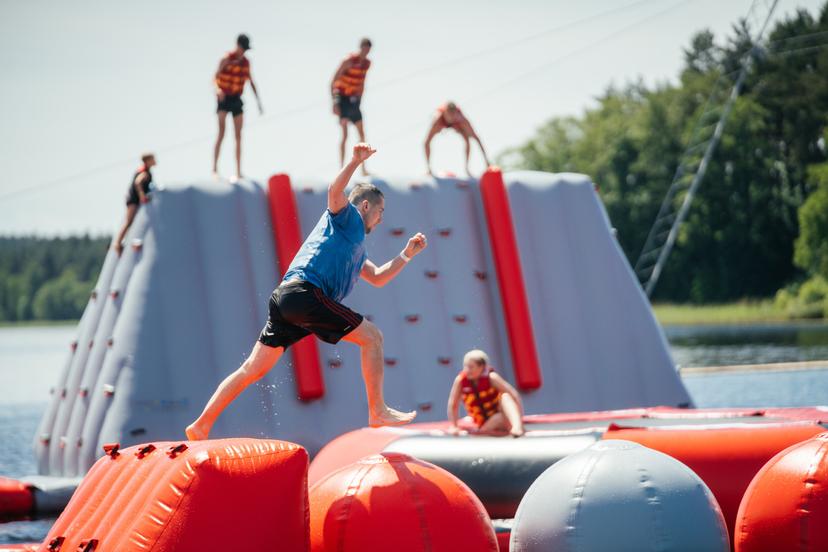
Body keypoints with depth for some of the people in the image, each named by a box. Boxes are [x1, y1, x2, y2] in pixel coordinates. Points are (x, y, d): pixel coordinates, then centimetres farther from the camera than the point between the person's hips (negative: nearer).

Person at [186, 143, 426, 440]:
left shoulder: (357, 244, 34)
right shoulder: (347, 217, 8)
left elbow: (377, 278, 41)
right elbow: (335, 192, -13)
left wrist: (406, 254, 37)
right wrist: (356, 161, -20)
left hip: (285, 298, 9)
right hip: (305, 291, -9)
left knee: (253, 369, 6)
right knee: (372, 336, -2)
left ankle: (201, 426, 3)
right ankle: (378, 412, -2)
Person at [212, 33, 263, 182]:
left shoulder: (246, 62, 6)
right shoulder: (226, 59, -11)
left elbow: (251, 82, 15)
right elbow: (216, 77, -20)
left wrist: (259, 102, 13)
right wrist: (218, 90, -40)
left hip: (237, 99, 5)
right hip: (224, 99, -5)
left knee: (238, 136, 1)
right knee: (221, 132, -15)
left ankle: (238, 172, 2)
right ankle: (215, 168, -12)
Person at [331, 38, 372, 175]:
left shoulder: (367, 63, 4)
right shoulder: (349, 61, -17)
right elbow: (333, 81, -17)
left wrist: (359, 99, 16)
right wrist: (335, 103, -21)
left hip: (354, 99, 7)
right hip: (342, 97, -7)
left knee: (362, 134, 7)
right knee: (344, 134, -12)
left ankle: (363, 168, 15)